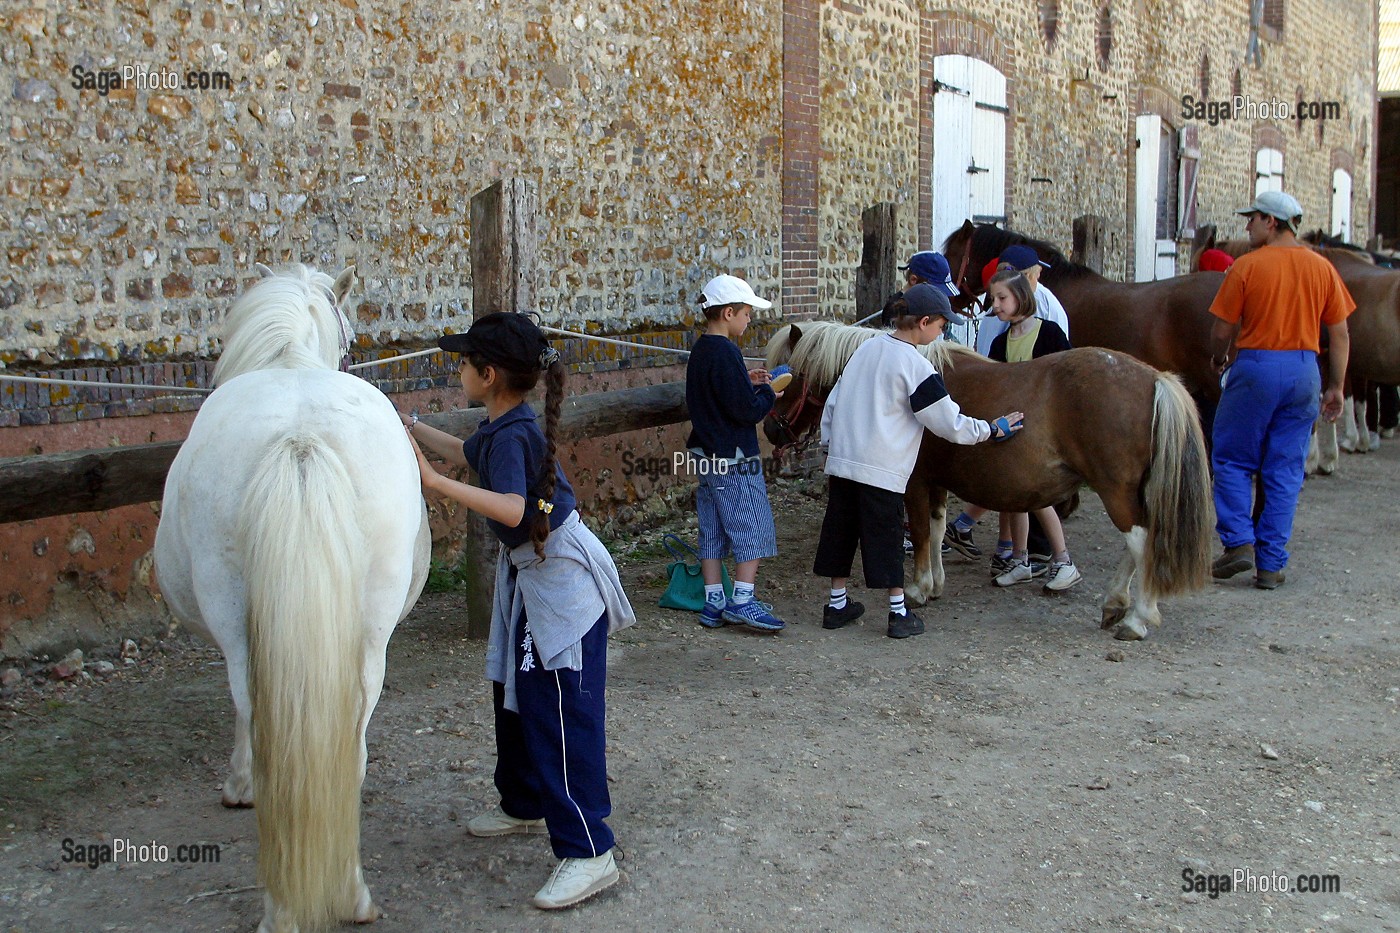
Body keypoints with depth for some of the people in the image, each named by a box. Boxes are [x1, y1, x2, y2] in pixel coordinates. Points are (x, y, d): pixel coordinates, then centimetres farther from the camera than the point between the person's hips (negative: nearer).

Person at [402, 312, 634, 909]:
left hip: (563, 580, -11)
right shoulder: (497, 428, 6)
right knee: (514, 694, 21)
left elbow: (511, 508, -40)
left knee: (561, 711, -11)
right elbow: (465, 453, 30)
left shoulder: (513, 436, -23)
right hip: (528, 574, 11)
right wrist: (410, 426, 31)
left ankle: (589, 853, -8)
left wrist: (435, 482, -40)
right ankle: (525, 806, 39)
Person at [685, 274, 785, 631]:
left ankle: (713, 603, 15)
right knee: (752, 527, -1)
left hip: (708, 455, 9)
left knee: (713, 529, 11)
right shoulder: (726, 353, -19)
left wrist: (748, 383, 10)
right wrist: (767, 394, -4)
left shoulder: (700, 351, 10)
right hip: (735, 458, -9)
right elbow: (746, 410, -21)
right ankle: (742, 599, -1)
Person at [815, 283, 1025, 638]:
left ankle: (837, 604, 24)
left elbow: (833, 402, 14)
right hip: (882, 472, -6)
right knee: (885, 539, 3)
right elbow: (950, 423, -8)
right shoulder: (916, 366, -12)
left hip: (841, 461, 6)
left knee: (839, 532, 13)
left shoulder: (866, 347, 9)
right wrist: (993, 429, 6)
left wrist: (830, 445, 23)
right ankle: (899, 614, 12)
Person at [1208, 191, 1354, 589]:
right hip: (1304, 369, 4)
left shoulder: (1246, 266, -7)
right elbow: (1340, 336, 6)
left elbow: (1222, 332, -5)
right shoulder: (1322, 268, 5)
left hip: (1255, 366, -4)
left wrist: (1219, 359, 16)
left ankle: (1239, 542, 1)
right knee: (1286, 471, 8)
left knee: (1231, 459, 11)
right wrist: (1335, 388, 13)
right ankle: (1271, 564, 10)